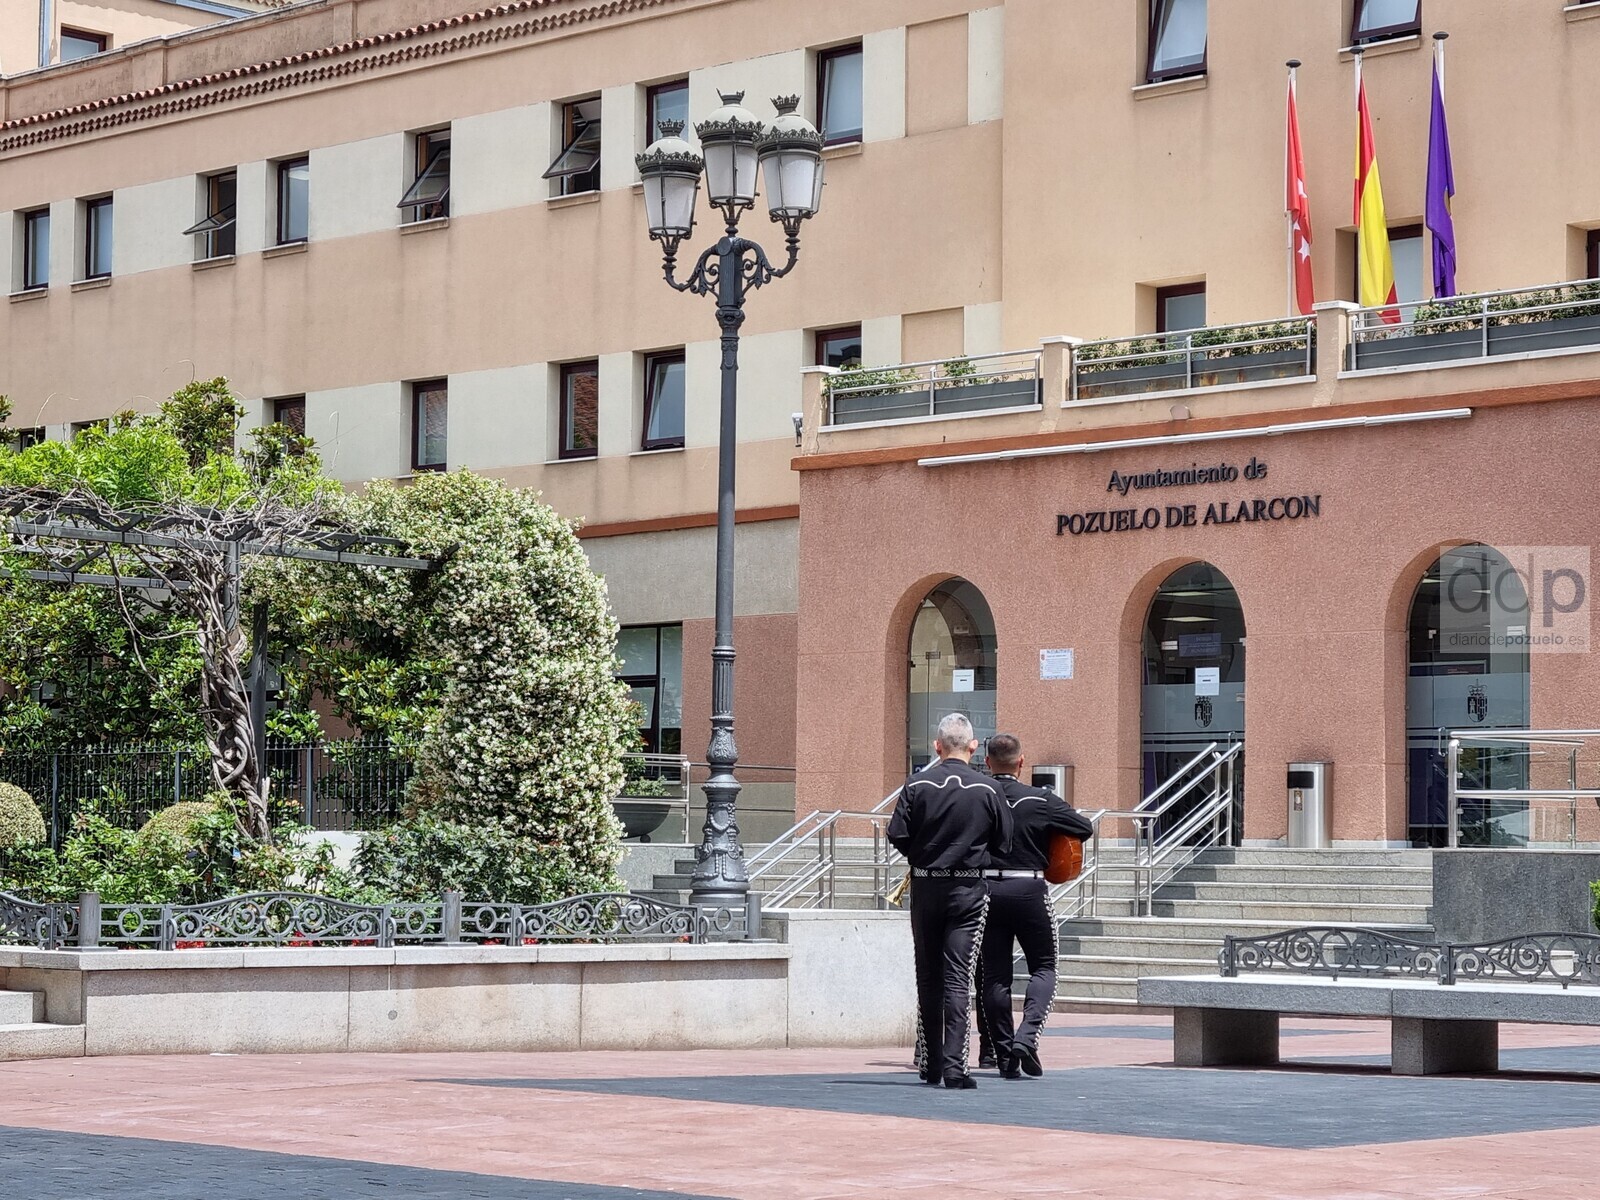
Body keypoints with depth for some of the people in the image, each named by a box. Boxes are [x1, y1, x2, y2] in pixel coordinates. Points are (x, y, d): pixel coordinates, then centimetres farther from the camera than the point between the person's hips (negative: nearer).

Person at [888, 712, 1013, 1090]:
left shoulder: (917, 785, -5)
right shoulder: (987, 790, -5)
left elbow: (897, 835, -6)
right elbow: (1004, 843, -1)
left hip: (925, 888, 1)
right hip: (968, 888, -1)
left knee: (928, 977, 11)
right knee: (957, 977, -3)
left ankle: (933, 1063, 17)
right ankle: (954, 1063, -13)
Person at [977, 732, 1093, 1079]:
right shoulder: (1040, 800, -5)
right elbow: (1085, 828, 0)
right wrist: (1050, 842, 18)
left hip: (984, 889, 2)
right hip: (1029, 890, -2)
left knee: (994, 974, 8)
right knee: (1043, 967, 10)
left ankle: (1005, 1057, 7)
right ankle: (1027, 1034, -13)